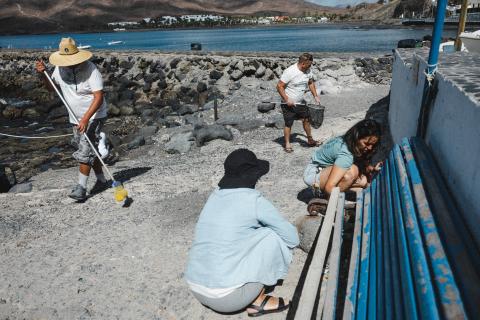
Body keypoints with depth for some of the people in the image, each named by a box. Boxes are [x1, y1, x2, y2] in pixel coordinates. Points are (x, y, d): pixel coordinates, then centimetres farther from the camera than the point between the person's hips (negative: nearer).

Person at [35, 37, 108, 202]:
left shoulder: (90, 69, -20)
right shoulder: (60, 68, 0)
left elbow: (99, 97, -27)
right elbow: (52, 86, 16)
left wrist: (85, 119, -34)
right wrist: (43, 74, -4)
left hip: (94, 116, -7)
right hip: (76, 118, 7)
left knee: (85, 151, -11)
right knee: (89, 151, 13)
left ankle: (81, 188, -6)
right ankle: (101, 180, 25)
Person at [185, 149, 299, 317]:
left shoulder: (215, 195, 6)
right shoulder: (254, 200, -11)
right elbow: (292, 237, -1)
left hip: (196, 288, 7)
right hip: (225, 296, -7)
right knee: (273, 237, 2)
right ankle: (257, 301, 12)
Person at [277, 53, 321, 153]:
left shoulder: (308, 71, -1)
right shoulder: (289, 72, -22)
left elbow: (311, 83, 16)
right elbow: (279, 86, -20)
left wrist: (315, 96, 7)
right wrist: (287, 99, -23)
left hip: (301, 102, 7)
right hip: (289, 103, -6)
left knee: (306, 119, 13)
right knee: (288, 124, 1)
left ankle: (310, 140, 29)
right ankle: (287, 144, 16)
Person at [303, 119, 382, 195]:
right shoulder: (346, 153, -33)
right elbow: (329, 187, -37)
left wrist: (371, 169, -20)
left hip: (329, 168, 9)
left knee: (363, 181, -8)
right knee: (352, 171, -31)